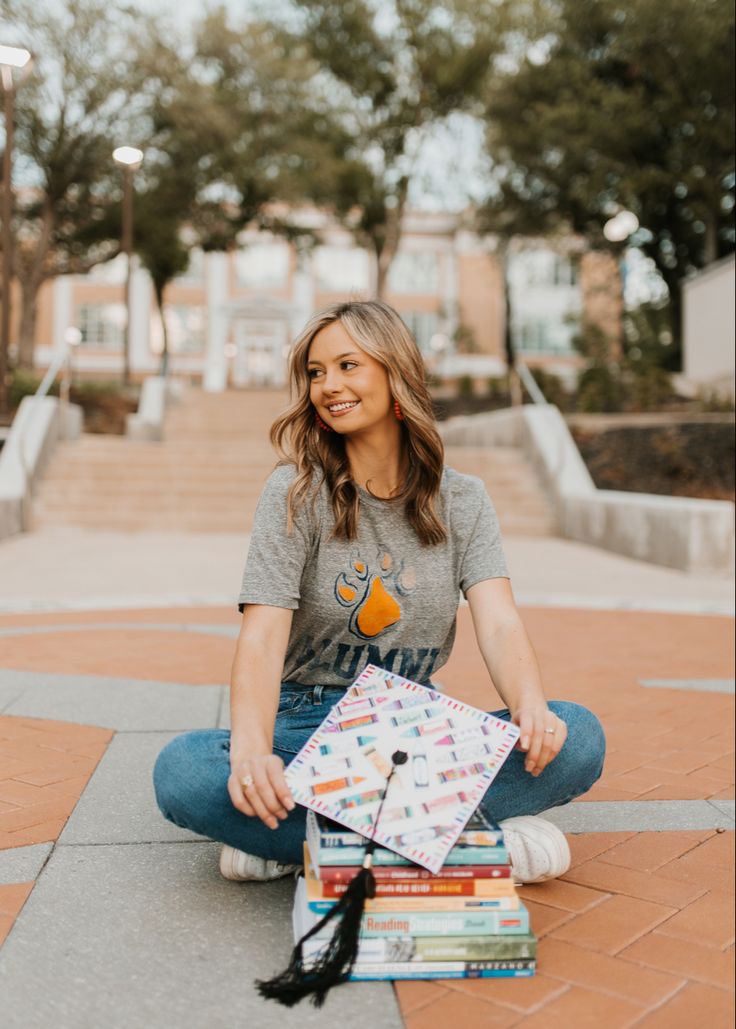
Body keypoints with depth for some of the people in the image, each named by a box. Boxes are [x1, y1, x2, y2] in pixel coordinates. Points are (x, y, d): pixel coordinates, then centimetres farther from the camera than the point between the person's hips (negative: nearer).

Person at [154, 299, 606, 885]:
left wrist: (531, 708, -32)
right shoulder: (297, 492, -4)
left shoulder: (463, 501, 4)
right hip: (309, 723, -2)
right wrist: (252, 749, -35)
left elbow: (500, 625, -9)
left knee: (577, 737, -23)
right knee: (182, 772, -31)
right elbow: (263, 638, -16)